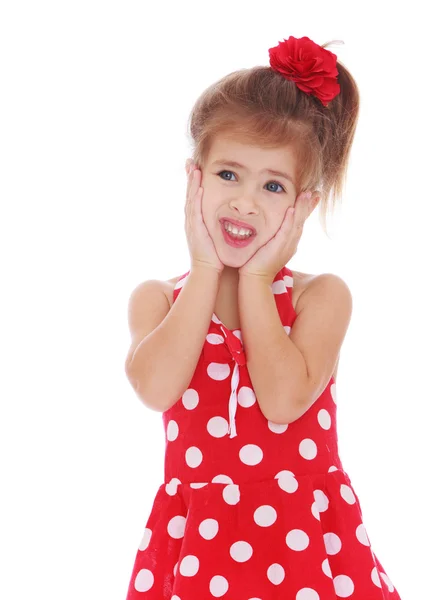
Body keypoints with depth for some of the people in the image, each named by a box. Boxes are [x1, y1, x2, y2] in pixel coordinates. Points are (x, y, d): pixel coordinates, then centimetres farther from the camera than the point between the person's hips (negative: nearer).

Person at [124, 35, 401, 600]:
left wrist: (255, 278, -13)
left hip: (303, 533, -1)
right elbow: (156, 389, -20)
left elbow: (284, 400, -21)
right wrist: (207, 271, -12)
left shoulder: (322, 295, -4)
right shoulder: (156, 298, 1)